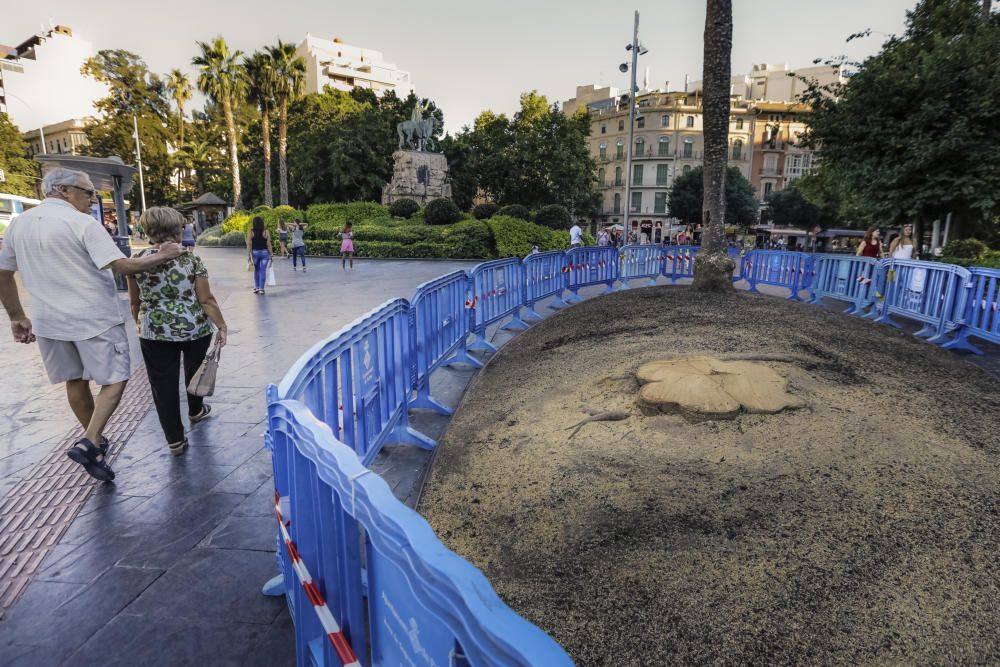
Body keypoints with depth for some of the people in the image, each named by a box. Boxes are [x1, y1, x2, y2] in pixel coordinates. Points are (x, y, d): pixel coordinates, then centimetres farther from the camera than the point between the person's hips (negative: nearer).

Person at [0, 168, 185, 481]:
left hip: (49, 320, 7)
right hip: (94, 318, -7)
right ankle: (88, 443, -10)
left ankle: (96, 442, 32)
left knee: (75, 381, 18)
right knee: (115, 379, 3)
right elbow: (122, 266, -21)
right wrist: (162, 256, -8)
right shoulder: (82, 223, -14)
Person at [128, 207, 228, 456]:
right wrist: (222, 326, -3)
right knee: (194, 372, 25)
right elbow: (206, 300, -12)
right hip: (195, 330, 0)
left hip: (155, 333, 1)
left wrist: (139, 324, 22)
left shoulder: (137, 260, -4)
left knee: (163, 385, 7)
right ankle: (195, 411, 46)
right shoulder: (191, 259, -10)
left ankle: (175, 440, 10)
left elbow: (134, 302, 6)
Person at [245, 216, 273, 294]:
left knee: (256, 270, 17)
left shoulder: (250, 232, -5)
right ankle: (261, 289, -1)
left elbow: (249, 244, -6)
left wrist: (248, 255, -1)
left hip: (254, 252, 1)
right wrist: (271, 254, 2)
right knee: (263, 270, 2)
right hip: (264, 252, -1)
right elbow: (268, 244, -6)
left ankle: (256, 287, 21)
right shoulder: (266, 232, -7)